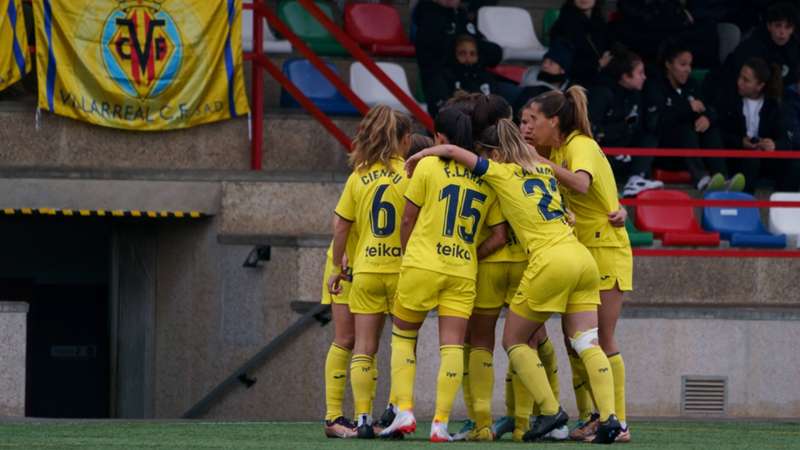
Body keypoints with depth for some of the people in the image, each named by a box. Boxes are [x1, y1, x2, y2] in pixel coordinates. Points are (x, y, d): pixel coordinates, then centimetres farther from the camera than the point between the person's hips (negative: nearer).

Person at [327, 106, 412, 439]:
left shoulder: (359, 176, 4)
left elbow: (340, 227, 5)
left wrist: (338, 268, 14)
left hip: (365, 270, 3)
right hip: (402, 267, -3)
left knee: (363, 347, 5)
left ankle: (363, 417, -2)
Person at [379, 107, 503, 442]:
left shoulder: (428, 167, -2)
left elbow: (408, 220, 4)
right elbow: (499, 236, 6)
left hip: (422, 264, -2)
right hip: (463, 273, 2)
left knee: (403, 336, 13)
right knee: (452, 345, 1)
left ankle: (404, 411, 2)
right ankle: (440, 424, -6)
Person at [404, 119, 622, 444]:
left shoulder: (500, 173, 1)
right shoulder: (546, 169, 19)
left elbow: (452, 151, -3)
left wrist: (418, 157, 15)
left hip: (550, 260, -6)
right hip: (582, 257, 6)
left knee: (514, 341, 9)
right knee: (586, 343, 2)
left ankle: (550, 411, 0)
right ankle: (609, 415, -14)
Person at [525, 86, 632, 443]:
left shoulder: (581, 146, -15)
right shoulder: (558, 148, 10)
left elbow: (581, 184, -33)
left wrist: (543, 163, -27)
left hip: (605, 250, -8)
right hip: (578, 254, 8)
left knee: (602, 340, -8)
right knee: (574, 339, 6)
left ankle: (618, 423, -5)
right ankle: (587, 419, 11)